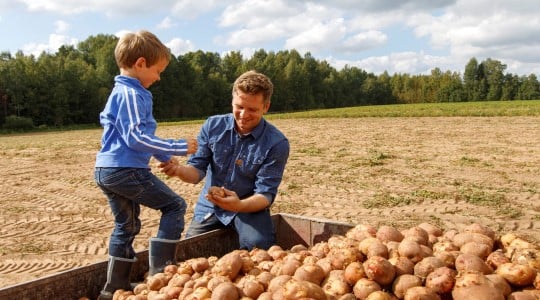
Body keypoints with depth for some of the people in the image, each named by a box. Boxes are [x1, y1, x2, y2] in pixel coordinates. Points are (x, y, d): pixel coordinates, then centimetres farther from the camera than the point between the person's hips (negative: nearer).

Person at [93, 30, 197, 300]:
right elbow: (136, 137, -21)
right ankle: (159, 274, -1)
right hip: (126, 170, -10)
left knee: (126, 226, 18)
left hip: (106, 171, 10)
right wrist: (178, 147, -17)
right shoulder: (130, 94, -14)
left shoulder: (120, 92, 19)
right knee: (175, 206, -1)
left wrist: (163, 155, 27)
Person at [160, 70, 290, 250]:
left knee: (258, 245, -29)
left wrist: (239, 205, -40)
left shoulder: (277, 143, -16)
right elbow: (198, 170, -5)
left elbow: (266, 194, -18)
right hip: (210, 207, 3)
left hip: (249, 207, -3)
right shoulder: (212, 126, -7)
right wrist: (179, 170, -29)